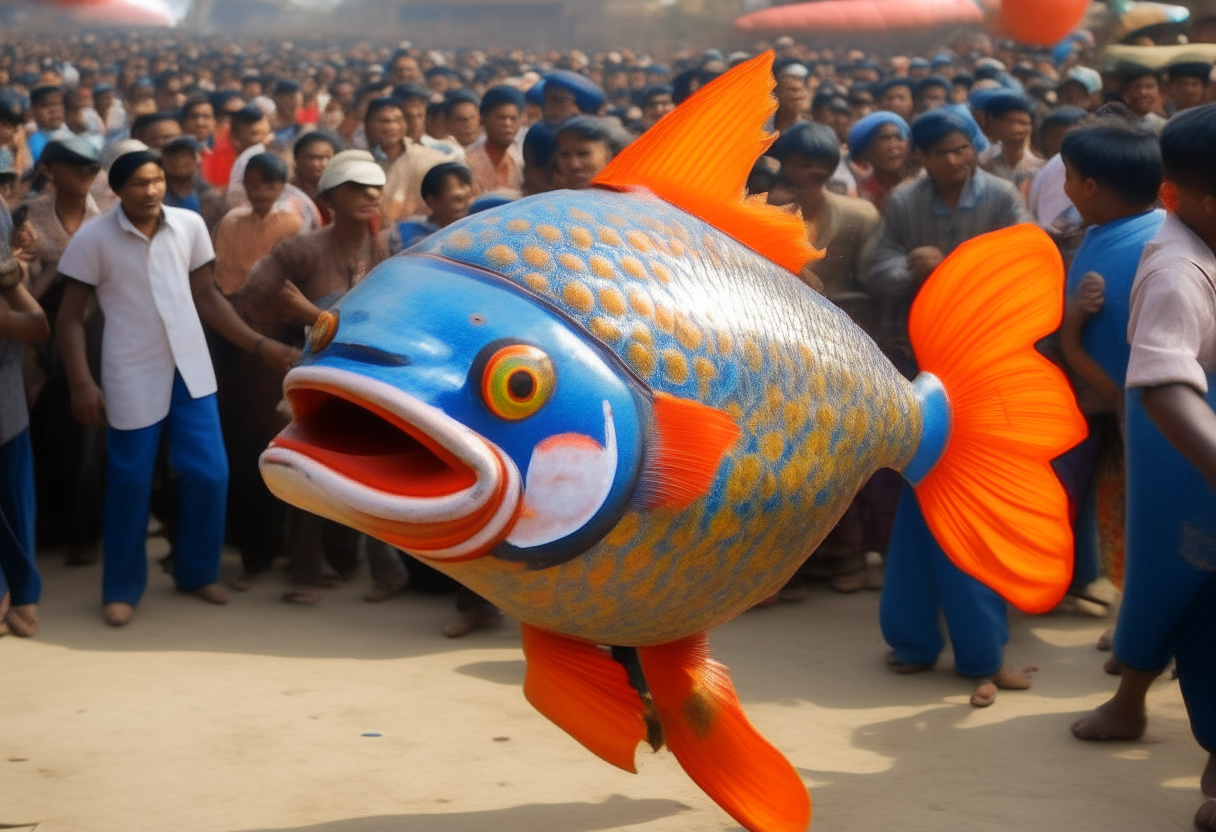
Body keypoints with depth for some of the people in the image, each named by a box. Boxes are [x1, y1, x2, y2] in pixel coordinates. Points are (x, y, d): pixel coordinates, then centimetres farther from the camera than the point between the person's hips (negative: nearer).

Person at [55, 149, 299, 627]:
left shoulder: (190, 226, -2)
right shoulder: (93, 239, -10)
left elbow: (206, 297, 8)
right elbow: (71, 317, -5)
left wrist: (259, 345, 3)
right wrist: (81, 382, -13)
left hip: (191, 370, 3)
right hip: (132, 377, -3)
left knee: (208, 474, 5)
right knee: (130, 484, 3)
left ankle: (197, 573, 25)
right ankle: (121, 590, 19)